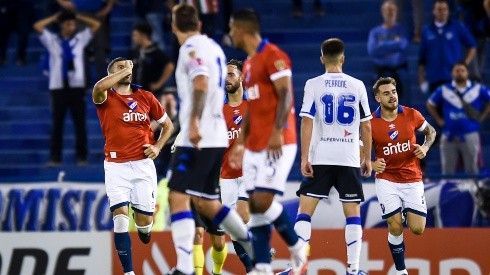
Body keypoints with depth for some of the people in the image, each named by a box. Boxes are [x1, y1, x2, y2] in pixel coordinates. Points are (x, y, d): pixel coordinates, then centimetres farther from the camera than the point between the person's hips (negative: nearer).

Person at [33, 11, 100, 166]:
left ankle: (81, 157, 6)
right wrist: (54, 18, 5)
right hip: (58, 86, -1)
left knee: (80, 124, 1)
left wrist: (78, 17, 10)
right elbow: (37, 26, -3)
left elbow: (96, 25, 9)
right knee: (57, 124, 1)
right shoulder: (52, 40, 7)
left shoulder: (80, 39, 10)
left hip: (77, 86, 1)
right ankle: (55, 158, 4)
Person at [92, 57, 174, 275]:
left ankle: (144, 231, 40)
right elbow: (99, 87, -26)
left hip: (143, 164, 2)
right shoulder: (106, 97, 0)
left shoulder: (145, 97, 9)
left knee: (144, 219, 1)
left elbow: (167, 124, 19)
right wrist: (124, 71, -13)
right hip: (116, 165, -2)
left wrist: (158, 146, 3)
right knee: (120, 216, -14)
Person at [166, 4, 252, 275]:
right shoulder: (213, 46, 17)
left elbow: (201, 84, -25)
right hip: (216, 137, 9)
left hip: (197, 138, -9)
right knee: (206, 202, 20)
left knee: (178, 197, -13)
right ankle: (256, 249, 27)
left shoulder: (192, 48, -10)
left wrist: (194, 123, -31)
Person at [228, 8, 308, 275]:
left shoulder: (273, 56, -10)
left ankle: (297, 248, 5)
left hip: (278, 144, -9)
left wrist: (277, 132, -26)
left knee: (263, 201, -15)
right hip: (255, 146, 9)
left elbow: (285, 95, -17)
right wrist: (240, 142, 20)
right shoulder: (249, 63, 19)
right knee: (255, 205, 2)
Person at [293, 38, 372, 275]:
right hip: (350, 159, 1)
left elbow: (307, 122, -7)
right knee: (353, 213, 7)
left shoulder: (313, 85, -1)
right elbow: (366, 126, 5)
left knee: (305, 211, 1)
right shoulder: (357, 86, 4)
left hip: (320, 158, -1)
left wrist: (304, 158, -6)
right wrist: (367, 158, 13)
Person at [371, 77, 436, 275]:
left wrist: (425, 147, -5)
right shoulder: (371, 123, -9)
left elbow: (431, 131, 15)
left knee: (417, 229, -5)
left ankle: (406, 212, 31)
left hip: (412, 180, 1)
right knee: (395, 227, -12)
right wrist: (371, 164, -17)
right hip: (386, 180, -1)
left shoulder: (411, 115, -5)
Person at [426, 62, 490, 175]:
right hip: (449, 136, 1)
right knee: (448, 171, 2)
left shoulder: (478, 89, 5)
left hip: (470, 135, -1)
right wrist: (439, 120, 10)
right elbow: (430, 104, 18)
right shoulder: (444, 90, 8)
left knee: (471, 170, 0)